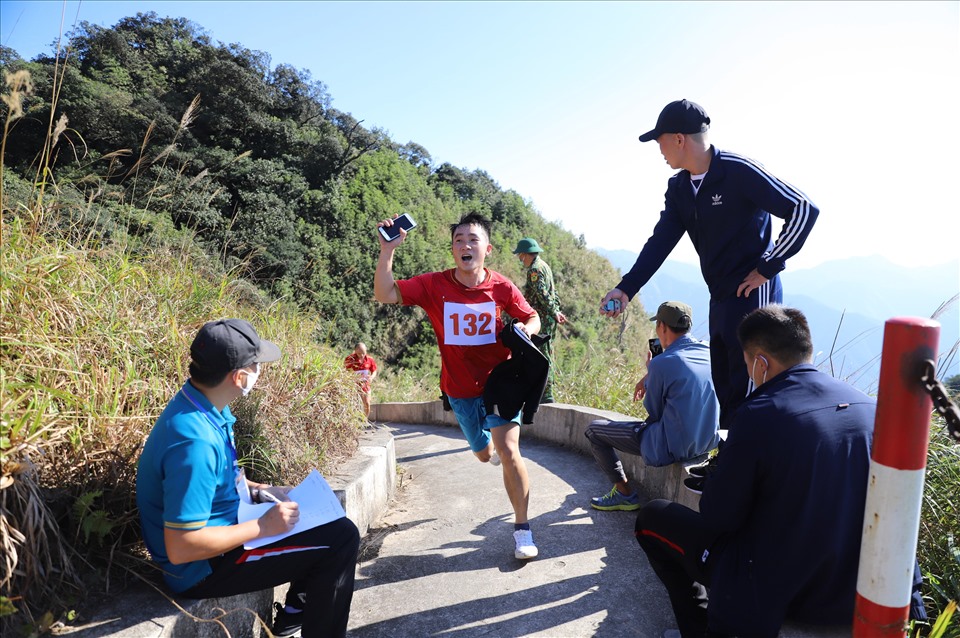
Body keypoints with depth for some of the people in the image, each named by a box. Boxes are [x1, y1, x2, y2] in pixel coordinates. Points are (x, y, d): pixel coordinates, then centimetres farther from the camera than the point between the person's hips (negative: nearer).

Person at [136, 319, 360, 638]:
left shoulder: (198, 405, -3)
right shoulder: (195, 441, -33)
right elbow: (180, 548, -31)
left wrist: (260, 490, 4)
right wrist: (263, 527, -23)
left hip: (221, 528, 10)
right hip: (204, 566, -9)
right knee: (341, 538, -13)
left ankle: (296, 611, 29)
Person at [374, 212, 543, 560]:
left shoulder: (502, 287, -12)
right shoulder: (434, 285, -12)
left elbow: (532, 318, 2)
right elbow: (385, 294, -19)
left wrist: (524, 330, -21)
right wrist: (387, 249, -29)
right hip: (460, 390, 2)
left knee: (508, 451, -18)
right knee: (484, 454, 21)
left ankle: (522, 529, -1)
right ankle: (493, 444, 62)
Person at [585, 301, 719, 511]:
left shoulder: (661, 363, -21)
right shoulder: (709, 352, 0)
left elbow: (654, 413, -8)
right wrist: (650, 378, 10)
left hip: (672, 449, -8)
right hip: (708, 443, 8)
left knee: (594, 429, 5)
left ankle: (625, 494, 9)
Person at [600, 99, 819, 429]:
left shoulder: (739, 172, -16)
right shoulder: (679, 187, 7)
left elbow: (804, 209, -16)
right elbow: (660, 242, 2)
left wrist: (769, 268, -15)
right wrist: (626, 288, -9)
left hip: (753, 293, -8)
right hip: (721, 298, 8)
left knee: (746, 395, -6)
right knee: (725, 392, 16)